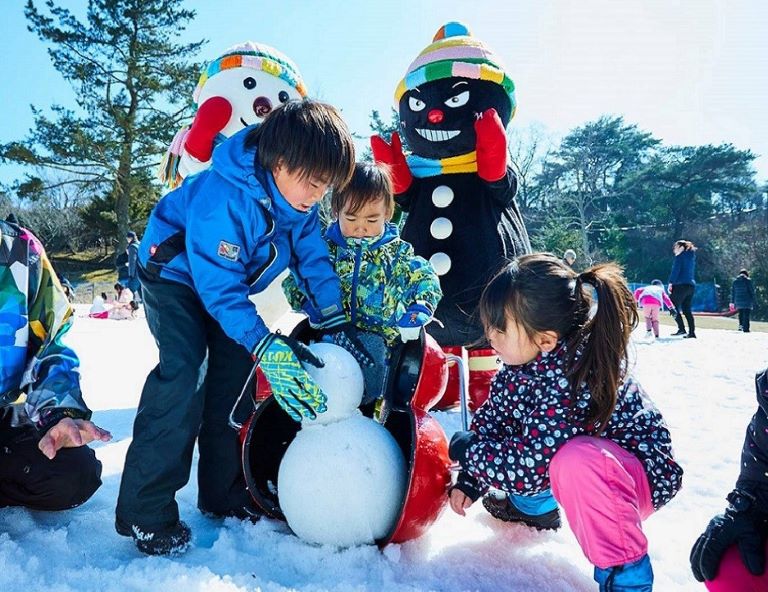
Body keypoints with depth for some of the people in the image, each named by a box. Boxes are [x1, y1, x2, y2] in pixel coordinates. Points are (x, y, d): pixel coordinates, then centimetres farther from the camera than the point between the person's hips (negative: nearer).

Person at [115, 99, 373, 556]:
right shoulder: (223, 199, -38)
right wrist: (266, 347, -44)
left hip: (227, 285, 7)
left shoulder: (298, 197, -15)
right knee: (185, 374, -23)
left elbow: (314, 259, -8)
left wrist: (336, 323, -16)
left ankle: (224, 493, 17)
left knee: (233, 379, 3)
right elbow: (218, 287, -38)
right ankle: (144, 513, -14)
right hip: (177, 275, -7)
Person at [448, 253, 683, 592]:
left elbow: (528, 465, -32)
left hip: (639, 474, -9)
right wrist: (469, 482, -3)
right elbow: (491, 419, 2)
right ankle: (532, 503, 30)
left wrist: (466, 449, -17)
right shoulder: (521, 362, -10)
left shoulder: (571, 377, -35)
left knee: (574, 460, -40)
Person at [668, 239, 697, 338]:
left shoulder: (679, 256, -5)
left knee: (674, 307, -2)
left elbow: (675, 270, -14)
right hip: (691, 285, 8)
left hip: (680, 285, -8)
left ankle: (682, 329, -10)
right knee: (687, 310, 10)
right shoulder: (691, 256, 19)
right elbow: (692, 271, 21)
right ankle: (692, 332, 5)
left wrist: (670, 283, -15)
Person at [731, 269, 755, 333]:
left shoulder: (735, 281, 7)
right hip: (747, 301, -3)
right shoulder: (748, 281, -4)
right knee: (746, 315, 0)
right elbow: (752, 291, -4)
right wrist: (753, 301, 3)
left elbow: (732, 292, 9)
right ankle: (746, 328, -2)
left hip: (738, 302, 3)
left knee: (741, 314, 18)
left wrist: (732, 302, 14)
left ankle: (741, 325, 11)